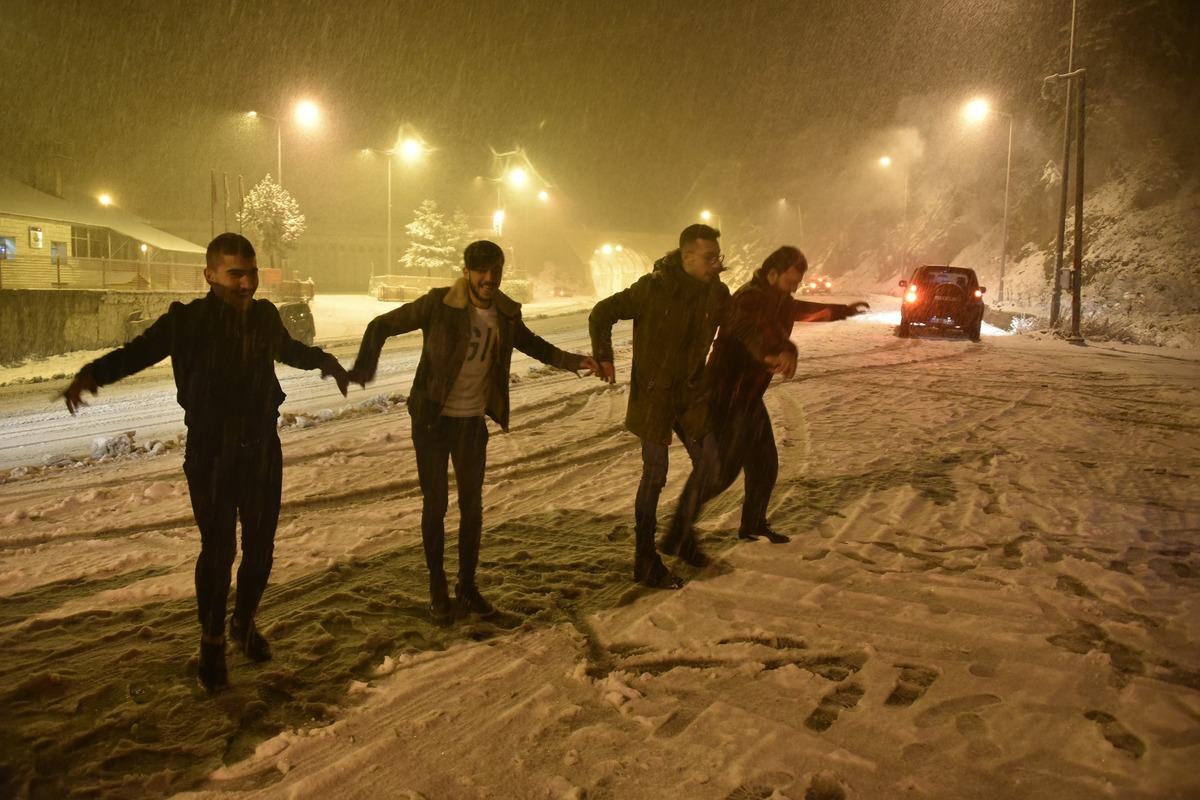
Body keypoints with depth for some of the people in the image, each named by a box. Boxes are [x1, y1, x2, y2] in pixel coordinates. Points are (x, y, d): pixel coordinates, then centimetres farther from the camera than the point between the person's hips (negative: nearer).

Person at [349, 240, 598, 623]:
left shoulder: (506, 313, -3)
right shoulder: (439, 305, -16)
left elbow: (530, 343, 18)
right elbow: (382, 326, -12)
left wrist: (573, 361, 7)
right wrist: (365, 367, -29)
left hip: (473, 422, 4)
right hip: (432, 420, -3)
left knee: (472, 506, 10)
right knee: (435, 505, 5)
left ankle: (467, 585, 26)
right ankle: (438, 589, 22)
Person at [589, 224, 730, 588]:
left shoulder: (717, 293, -2)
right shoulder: (652, 288, -16)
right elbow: (601, 314, -10)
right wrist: (603, 357, -22)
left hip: (691, 393, 6)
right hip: (652, 394, -6)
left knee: (708, 460, 8)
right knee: (655, 474, -2)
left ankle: (679, 536, 30)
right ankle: (645, 563, 11)